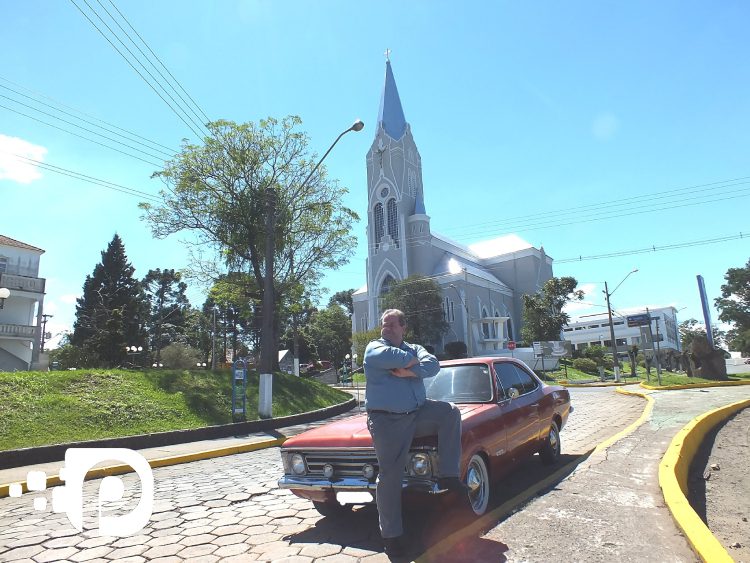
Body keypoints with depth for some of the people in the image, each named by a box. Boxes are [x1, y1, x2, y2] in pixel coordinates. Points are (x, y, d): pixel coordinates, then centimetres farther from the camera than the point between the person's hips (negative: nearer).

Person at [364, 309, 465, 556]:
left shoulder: (415, 349, 14)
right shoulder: (374, 348, 1)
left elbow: (433, 364, -6)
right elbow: (392, 357, -22)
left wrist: (408, 371, -19)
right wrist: (414, 362, -5)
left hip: (418, 413, 5)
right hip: (387, 421, -4)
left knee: (450, 411, -15)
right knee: (390, 476, -6)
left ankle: (448, 475, -9)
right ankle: (391, 534, 8)